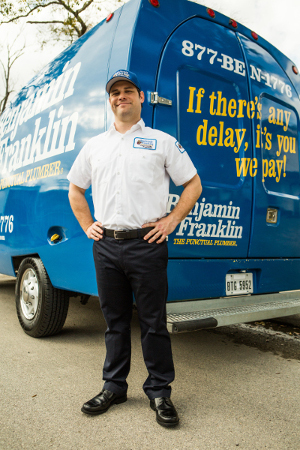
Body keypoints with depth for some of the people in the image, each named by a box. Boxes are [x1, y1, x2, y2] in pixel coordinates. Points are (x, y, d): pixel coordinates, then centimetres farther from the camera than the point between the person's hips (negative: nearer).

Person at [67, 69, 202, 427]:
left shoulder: (162, 142, 7)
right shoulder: (94, 145, 17)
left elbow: (193, 184, 7)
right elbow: (75, 188, 24)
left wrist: (171, 221, -4)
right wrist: (87, 225, 11)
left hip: (146, 245, -3)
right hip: (105, 246, 4)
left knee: (153, 322, 3)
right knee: (114, 320, 14)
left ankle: (159, 392, 20)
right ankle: (114, 387, 29)